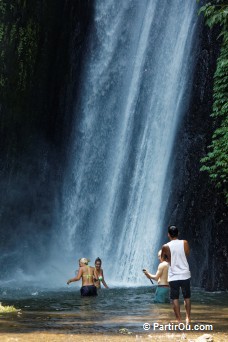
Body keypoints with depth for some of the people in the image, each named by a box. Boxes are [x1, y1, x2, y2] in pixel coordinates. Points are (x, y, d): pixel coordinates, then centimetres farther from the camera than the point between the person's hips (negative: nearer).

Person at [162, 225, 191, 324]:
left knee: (175, 299, 5)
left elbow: (162, 258, 9)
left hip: (173, 276, -2)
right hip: (185, 275, 2)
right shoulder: (185, 243, -4)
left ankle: (179, 319, 2)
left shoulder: (166, 247, -7)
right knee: (187, 297, 15)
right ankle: (188, 318, 11)